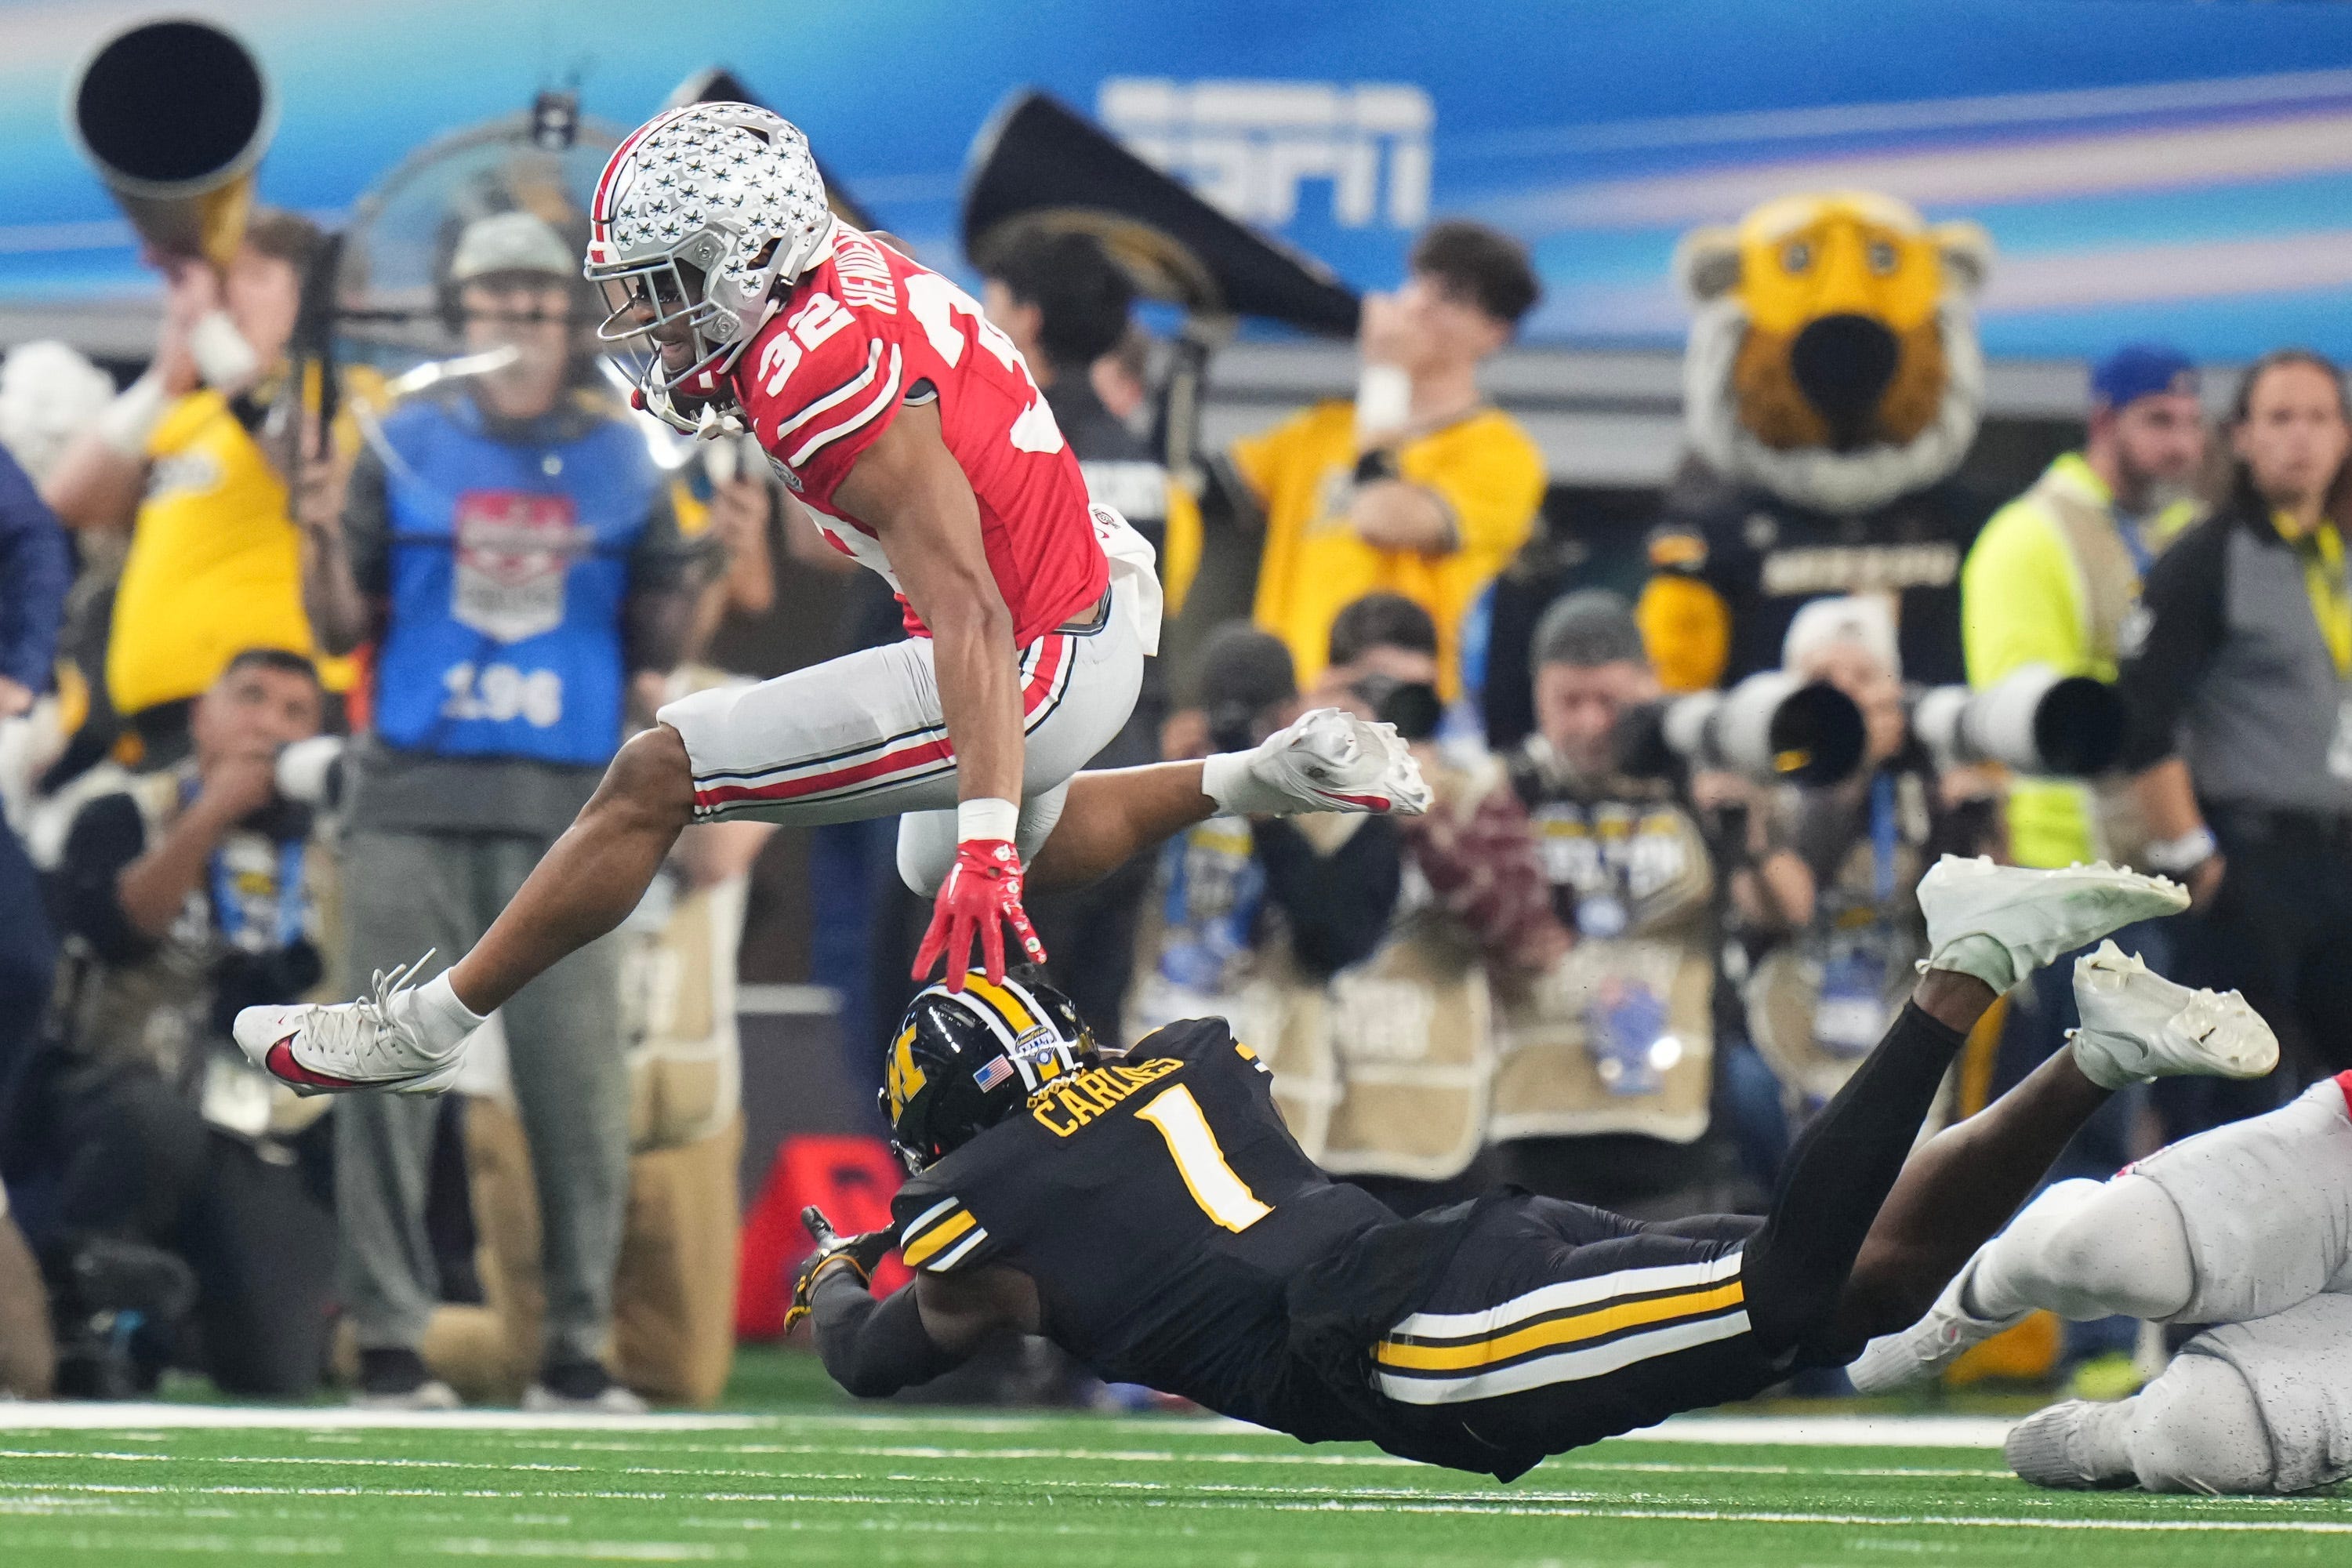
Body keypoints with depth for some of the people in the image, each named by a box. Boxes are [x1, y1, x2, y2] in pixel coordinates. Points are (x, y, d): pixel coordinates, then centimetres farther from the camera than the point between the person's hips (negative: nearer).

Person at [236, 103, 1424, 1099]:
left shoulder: (817, 372, -28)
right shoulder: (845, 269, -3)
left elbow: (970, 622, -33)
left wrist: (984, 851, -35)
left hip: (1034, 666, -10)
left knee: (655, 776, -8)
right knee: (941, 872, 35)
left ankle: (425, 1029, 1)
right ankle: (1277, 775, 28)